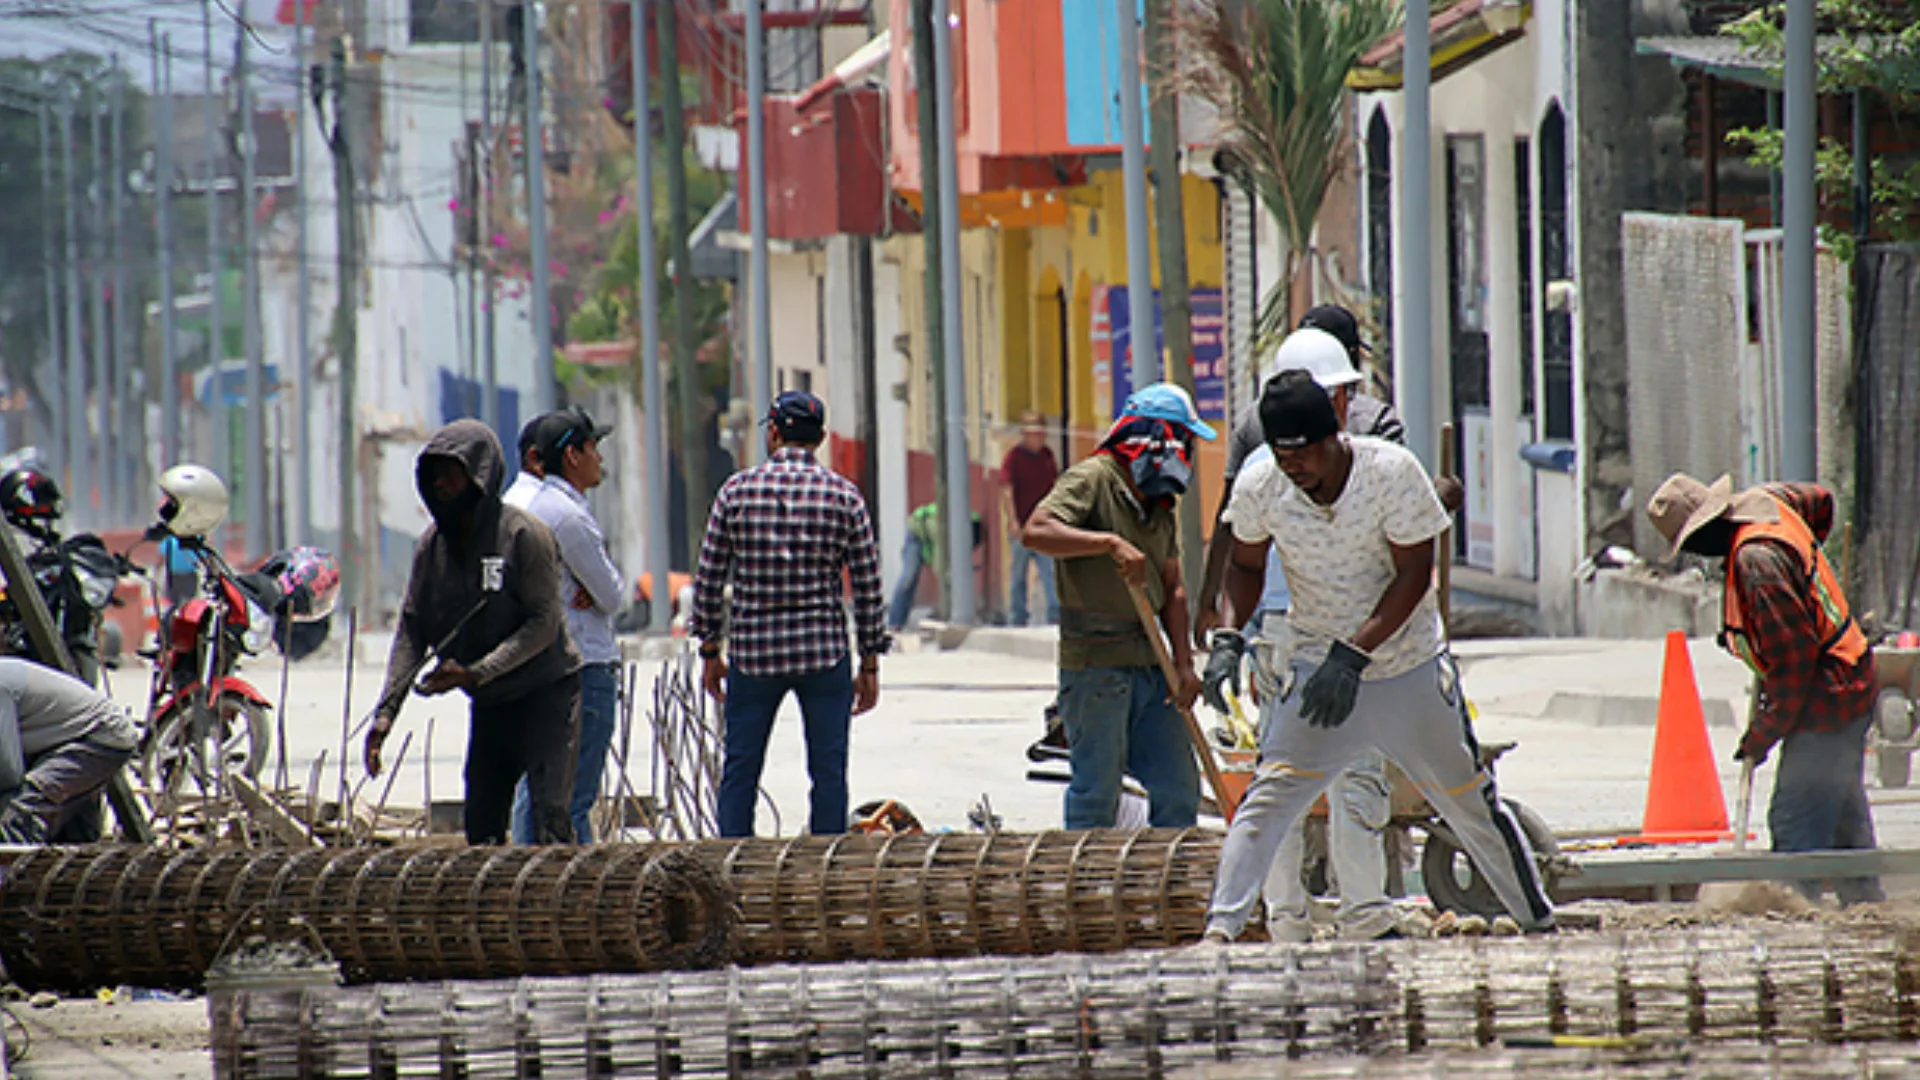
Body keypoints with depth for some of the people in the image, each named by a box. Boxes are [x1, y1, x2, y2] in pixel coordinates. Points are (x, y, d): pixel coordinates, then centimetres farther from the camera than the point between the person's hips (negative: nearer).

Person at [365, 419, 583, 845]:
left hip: (547, 693, -6)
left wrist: (474, 673, -25)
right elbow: (412, 631, 1)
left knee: (548, 814, -17)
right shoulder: (432, 546, 1)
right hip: (489, 705, 6)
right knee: (482, 824, 5)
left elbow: (544, 624, -17)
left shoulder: (524, 534, -15)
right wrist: (386, 711, -10)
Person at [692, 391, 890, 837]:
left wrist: (710, 651, 12)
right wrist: (870, 666, 7)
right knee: (828, 772, 5)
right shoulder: (843, 495, -2)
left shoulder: (738, 490, -1)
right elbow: (868, 586, 0)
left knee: (739, 771, 8)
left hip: (752, 650, 0)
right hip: (824, 651, 0)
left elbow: (709, 578, 2)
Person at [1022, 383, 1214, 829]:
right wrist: (1111, 543, -31)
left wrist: (1184, 664, 4)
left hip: (1151, 666, 8)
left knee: (1178, 791, 8)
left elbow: (1172, 590, 15)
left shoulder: (1160, 504, 17)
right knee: (1096, 796, -5)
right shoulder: (1091, 480, -7)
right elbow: (1036, 532, -23)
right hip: (1096, 663, -8)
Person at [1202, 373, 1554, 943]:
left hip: (1410, 668, -1)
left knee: (1470, 801, 8)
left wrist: (1353, 656, -26)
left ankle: (1538, 921, 24)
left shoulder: (1392, 472, -20)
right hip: (1315, 665, 1)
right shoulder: (1259, 487, -11)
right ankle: (1220, 927, -19)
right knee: (1269, 796, -16)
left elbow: (1413, 576, -18)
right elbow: (1246, 565, 6)